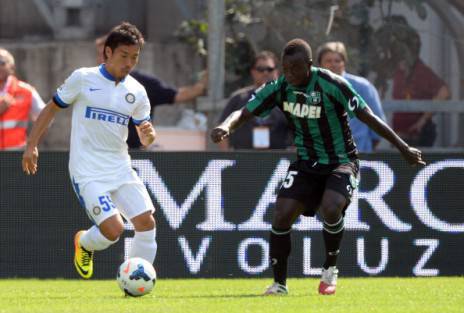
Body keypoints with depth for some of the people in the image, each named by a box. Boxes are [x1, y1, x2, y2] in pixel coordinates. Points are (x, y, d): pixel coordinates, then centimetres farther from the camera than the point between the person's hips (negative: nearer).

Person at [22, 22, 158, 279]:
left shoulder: (137, 92, 6)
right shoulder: (82, 79, -5)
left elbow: (145, 139, 12)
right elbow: (51, 108, 5)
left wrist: (149, 134, -13)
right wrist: (32, 146, 1)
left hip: (121, 169, 5)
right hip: (88, 172, -5)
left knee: (147, 221, -10)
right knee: (113, 230, -18)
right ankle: (84, 243, 17)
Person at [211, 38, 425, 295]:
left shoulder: (332, 84, -20)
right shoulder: (279, 88, -8)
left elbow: (367, 117, -14)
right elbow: (244, 113, -5)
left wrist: (403, 148, -11)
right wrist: (225, 127, -29)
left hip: (341, 162, -4)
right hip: (306, 164, 4)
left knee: (330, 209, -30)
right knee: (281, 215, -13)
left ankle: (330, 269, -4)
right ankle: (279, 284, 3)